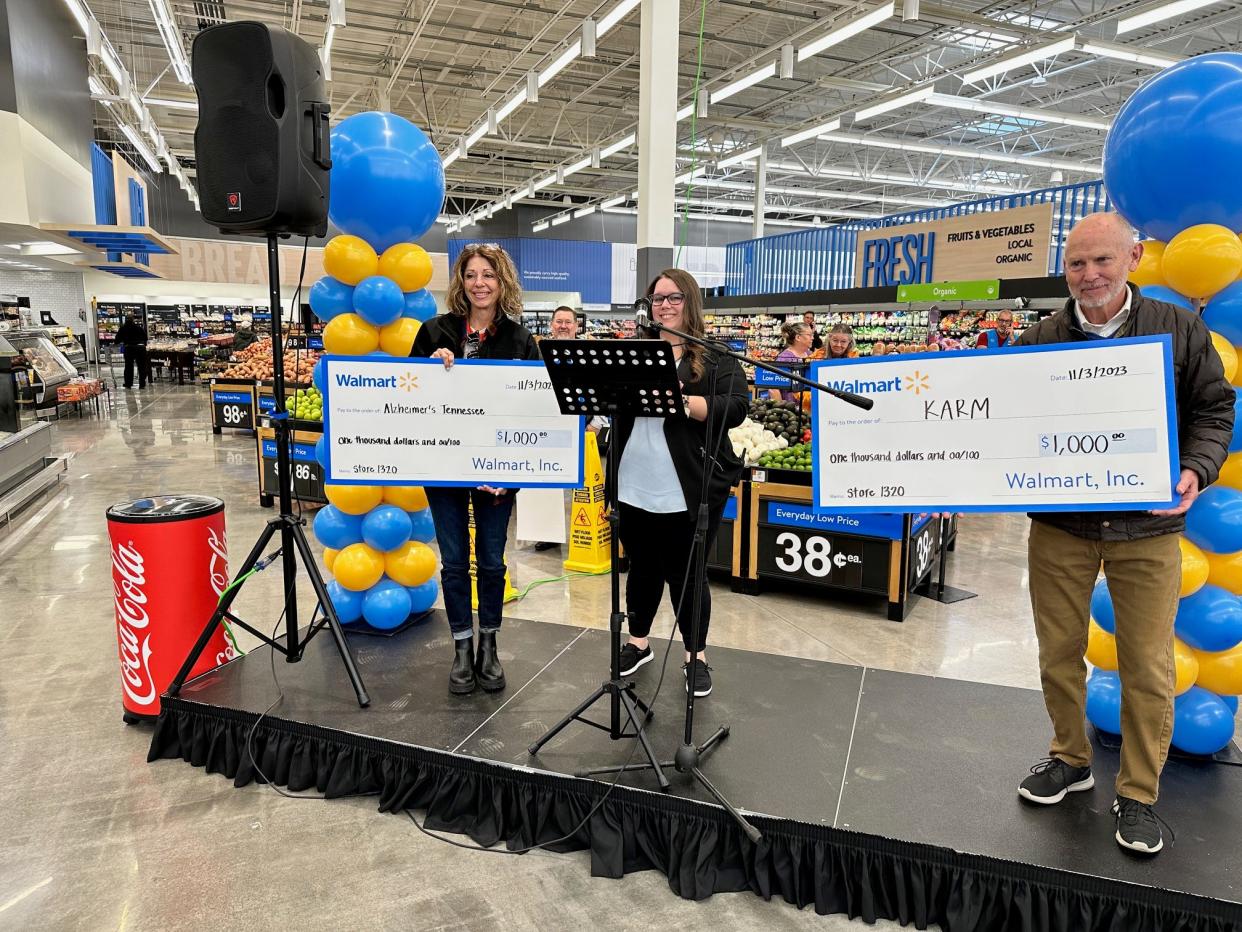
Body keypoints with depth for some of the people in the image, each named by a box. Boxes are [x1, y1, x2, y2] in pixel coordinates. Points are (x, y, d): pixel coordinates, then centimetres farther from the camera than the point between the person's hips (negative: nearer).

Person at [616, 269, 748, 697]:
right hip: (635, 488, 4)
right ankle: (638, 642, 37)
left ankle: (696, 656, 26)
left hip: (688, 491, -4)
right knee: (642, 568, 18)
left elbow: (735, 409, -13)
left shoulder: (716, 358, -1)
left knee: (686, 575, 8)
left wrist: (681, 400, -24)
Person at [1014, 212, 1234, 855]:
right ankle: (1070, 759, 35)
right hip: (1058, 526, 1)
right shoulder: (1038, 342, 1)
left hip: (1147, 530, -1)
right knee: (1059, 654, 12)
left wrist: (1196, 470, -12)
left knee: (1147, 668, 6)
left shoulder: (1180, 331, 1)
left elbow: (1213, 409, 5)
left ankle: (1138, 795, 25)